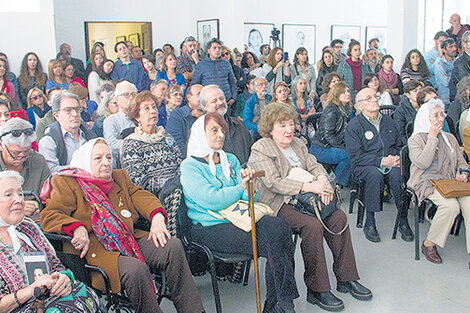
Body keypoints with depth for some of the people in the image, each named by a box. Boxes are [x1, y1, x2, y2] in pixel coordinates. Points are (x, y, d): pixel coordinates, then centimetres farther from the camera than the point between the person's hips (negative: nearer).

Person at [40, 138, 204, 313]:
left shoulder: (120, 177, 24)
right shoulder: (65, 183, 6)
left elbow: (140, 196, 14)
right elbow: (49, 216, -5)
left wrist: (157, 217, -8)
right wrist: (77, 228, -24)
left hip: (130, 239, 6)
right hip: (95, 250, -6)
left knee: (173, 246, -16)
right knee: (135, 269, -33)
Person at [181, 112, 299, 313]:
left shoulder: (231, 160, 19)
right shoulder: (189, 166, -1)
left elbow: (251, 197, 12)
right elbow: (212, 201, -15)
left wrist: (248, 182, -11)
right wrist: (240, 188, -1)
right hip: (210, 228, -6)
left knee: (279, 228, -23)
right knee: (274, 245, -24)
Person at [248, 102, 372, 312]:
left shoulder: (297, 144, 18)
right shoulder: (260, 149, -7)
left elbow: (314, 166, 14)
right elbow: (274, 183, -18)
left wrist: (323, 181, -12)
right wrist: (309, 187, -26)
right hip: (277, 204, -7)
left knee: (338, 216, -12)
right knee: (312, 225, -30)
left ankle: (346, 278, -2)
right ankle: (316, 290, -20)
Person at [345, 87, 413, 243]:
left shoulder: (388, 121, 17)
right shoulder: (354, 125, -2)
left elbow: (398, 145, 24)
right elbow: (355, 156, -11)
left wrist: (396, 157, 0)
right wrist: (382, 161, -18)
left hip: (389, 164, 4)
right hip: (363, 166, -4)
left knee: (398, 174, -30)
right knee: (375, 175, -37)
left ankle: (403, 221, -18)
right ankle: (369, 223, -25)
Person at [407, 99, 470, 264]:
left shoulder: (450, 138, 20)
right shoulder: (415, 140, 2)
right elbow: (423, 163, -14)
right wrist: (432, 137, -10)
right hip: (427, 182, -5)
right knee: (451, 205, -32)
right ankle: (429, 244, -13)